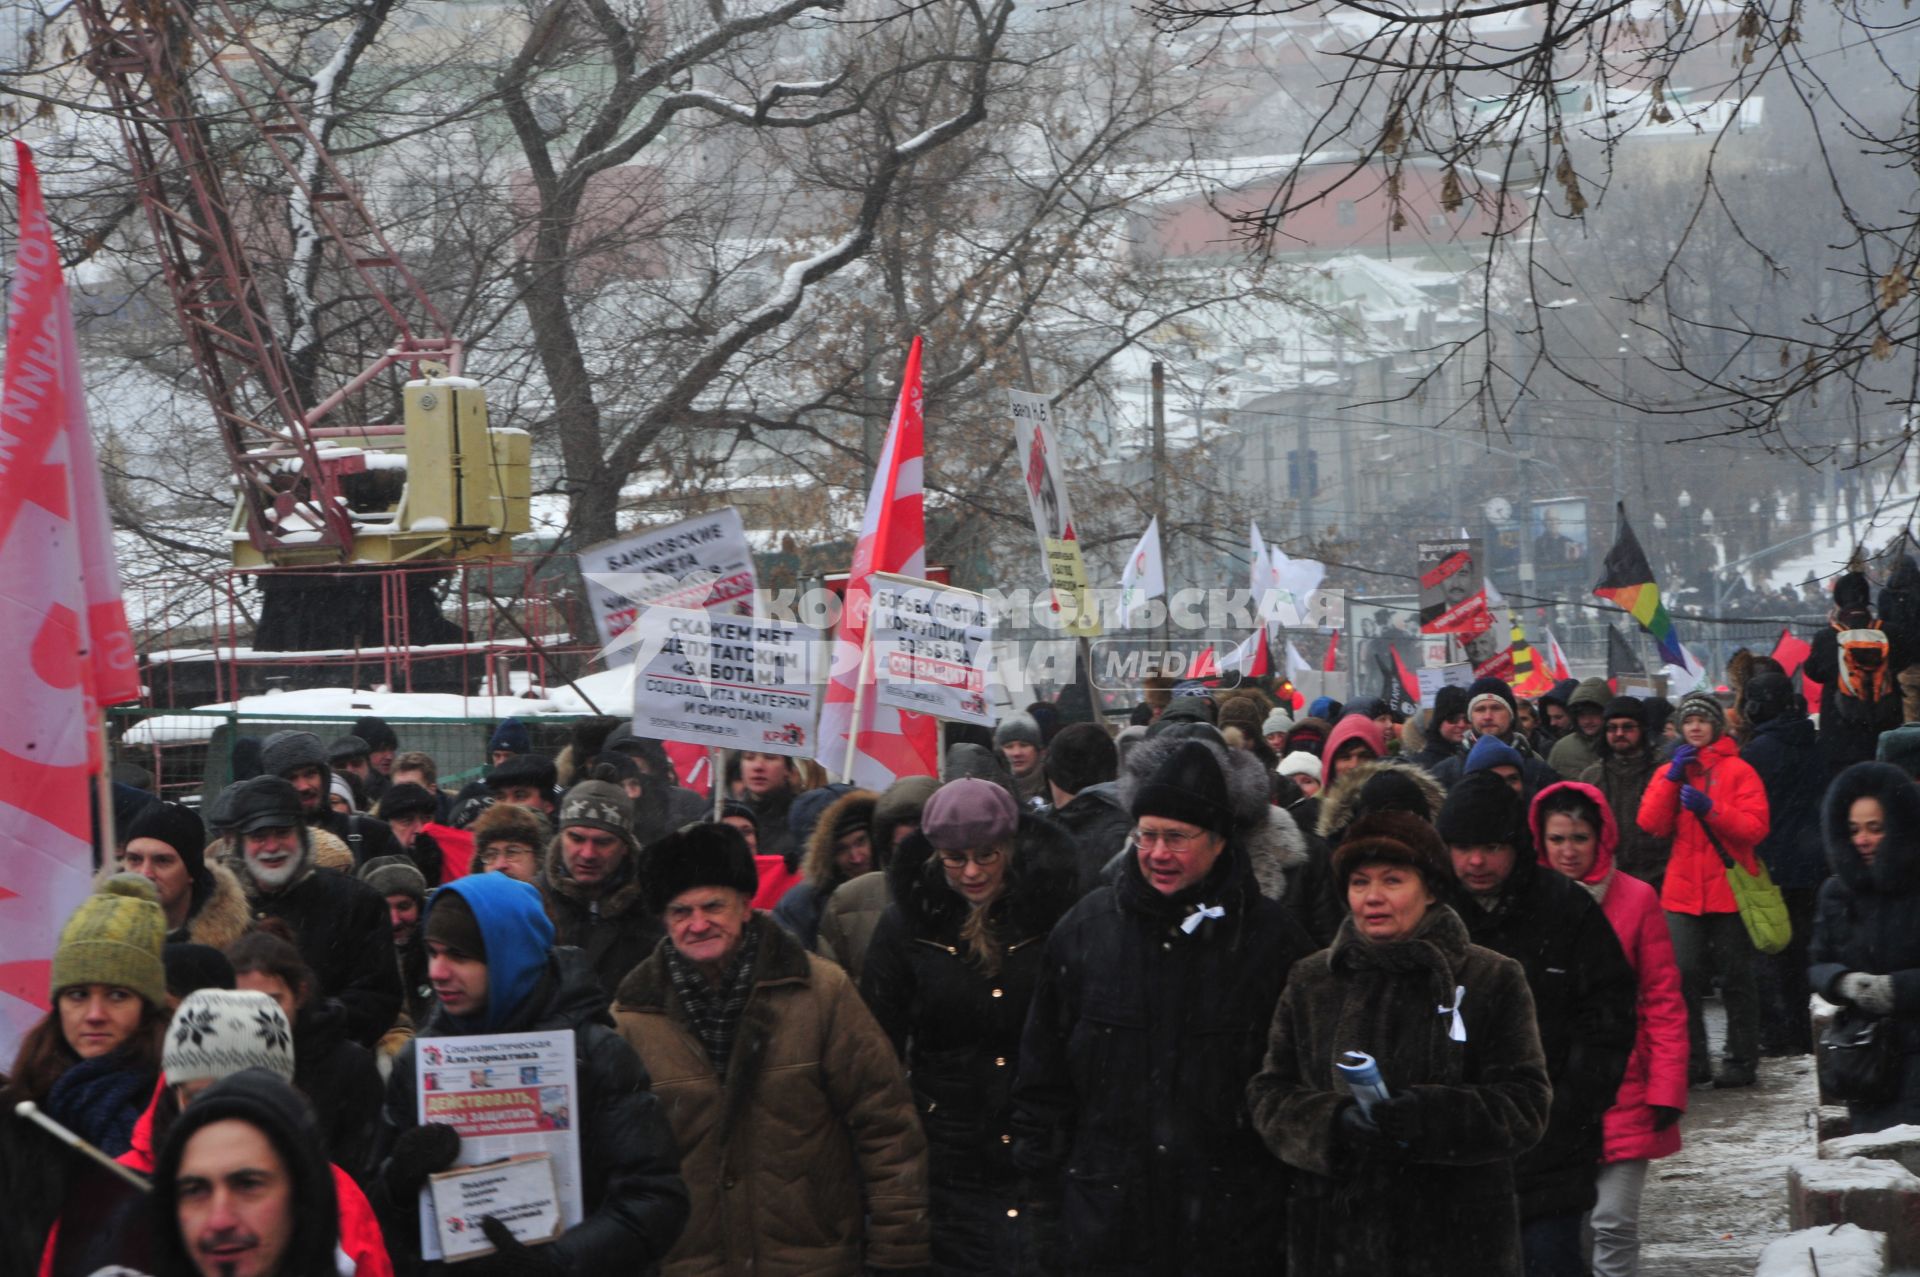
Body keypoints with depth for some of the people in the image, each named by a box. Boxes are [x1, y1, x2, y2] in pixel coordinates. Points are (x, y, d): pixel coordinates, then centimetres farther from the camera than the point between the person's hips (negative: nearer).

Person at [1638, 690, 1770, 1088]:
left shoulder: (1738, 772, 0)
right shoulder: (1669, 772, 12)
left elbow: (1755, 827, -10)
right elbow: (1651, 824, -1)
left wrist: (1710, 808, -21)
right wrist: (1672, 778, -9)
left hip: (1729, 890, -3)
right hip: (1683, 891, 3)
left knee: (1736, 977, 2)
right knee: (1683, 976, -3)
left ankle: (1741, 1059, 7)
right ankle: (1691, 1059, 5)